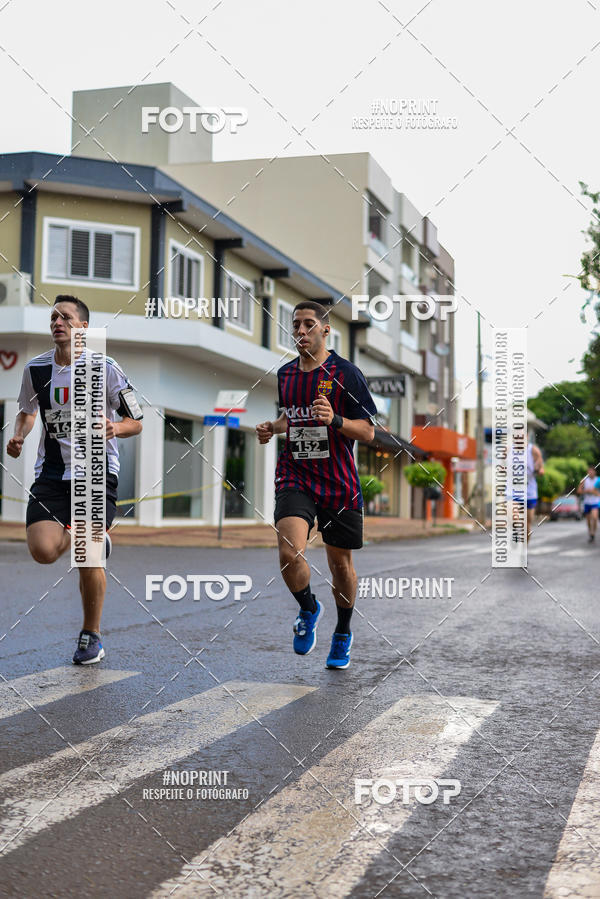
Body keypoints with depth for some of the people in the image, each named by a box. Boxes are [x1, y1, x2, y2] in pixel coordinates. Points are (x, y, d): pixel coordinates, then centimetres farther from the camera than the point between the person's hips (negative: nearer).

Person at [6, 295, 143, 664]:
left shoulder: (104, 368, -6)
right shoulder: (35, 369, 3)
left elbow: (136, 422, 1)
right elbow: (27, 411, 22)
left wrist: (115, 428, -20)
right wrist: (19, 437, 2)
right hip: (52, 473, 3)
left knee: (88, 560, -8)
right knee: (43, 550, -16)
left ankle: (92, 636, 14)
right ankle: (77, 535, 22)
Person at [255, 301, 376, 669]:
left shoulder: (345, 373, -6)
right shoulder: (285, 374, 10)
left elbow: (368, 432, -7)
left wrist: (334, 420, -24)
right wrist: (272, 428, 7)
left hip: (339, 483, -2)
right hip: (295, 477, 3)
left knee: (340, 563, 8)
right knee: (289, 554, -18)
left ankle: (343, 634, 33)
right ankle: (309, 609, 13)